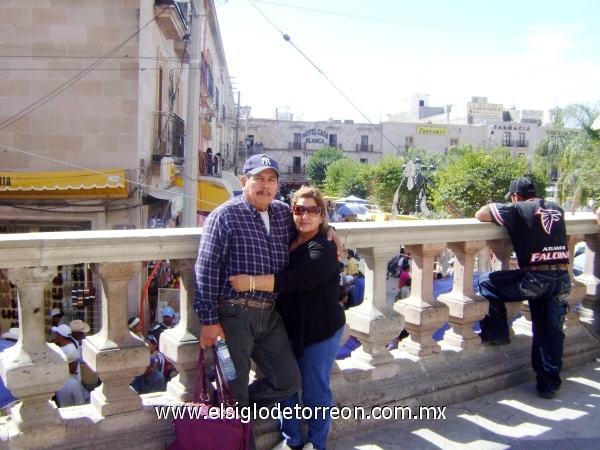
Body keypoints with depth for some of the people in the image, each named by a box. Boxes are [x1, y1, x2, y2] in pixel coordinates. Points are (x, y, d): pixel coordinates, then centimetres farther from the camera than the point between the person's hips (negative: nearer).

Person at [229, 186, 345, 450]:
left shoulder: (324, 250, -17)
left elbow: (296, 280, -31)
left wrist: (251, 282, -36)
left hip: (319, 331, -6)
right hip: (287, 328, 7)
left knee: (315, 391, 7)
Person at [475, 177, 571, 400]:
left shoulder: (519, 209, -3)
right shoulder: (556, 209, 15)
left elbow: (480, 214, -7)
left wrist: (495, 210, 15)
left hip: (536, 279, -6)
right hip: (563, 279, 7)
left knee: (487, 282, 11)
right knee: (551, 332, 14)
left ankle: (497, 333, 17)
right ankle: (549, 384, 23)